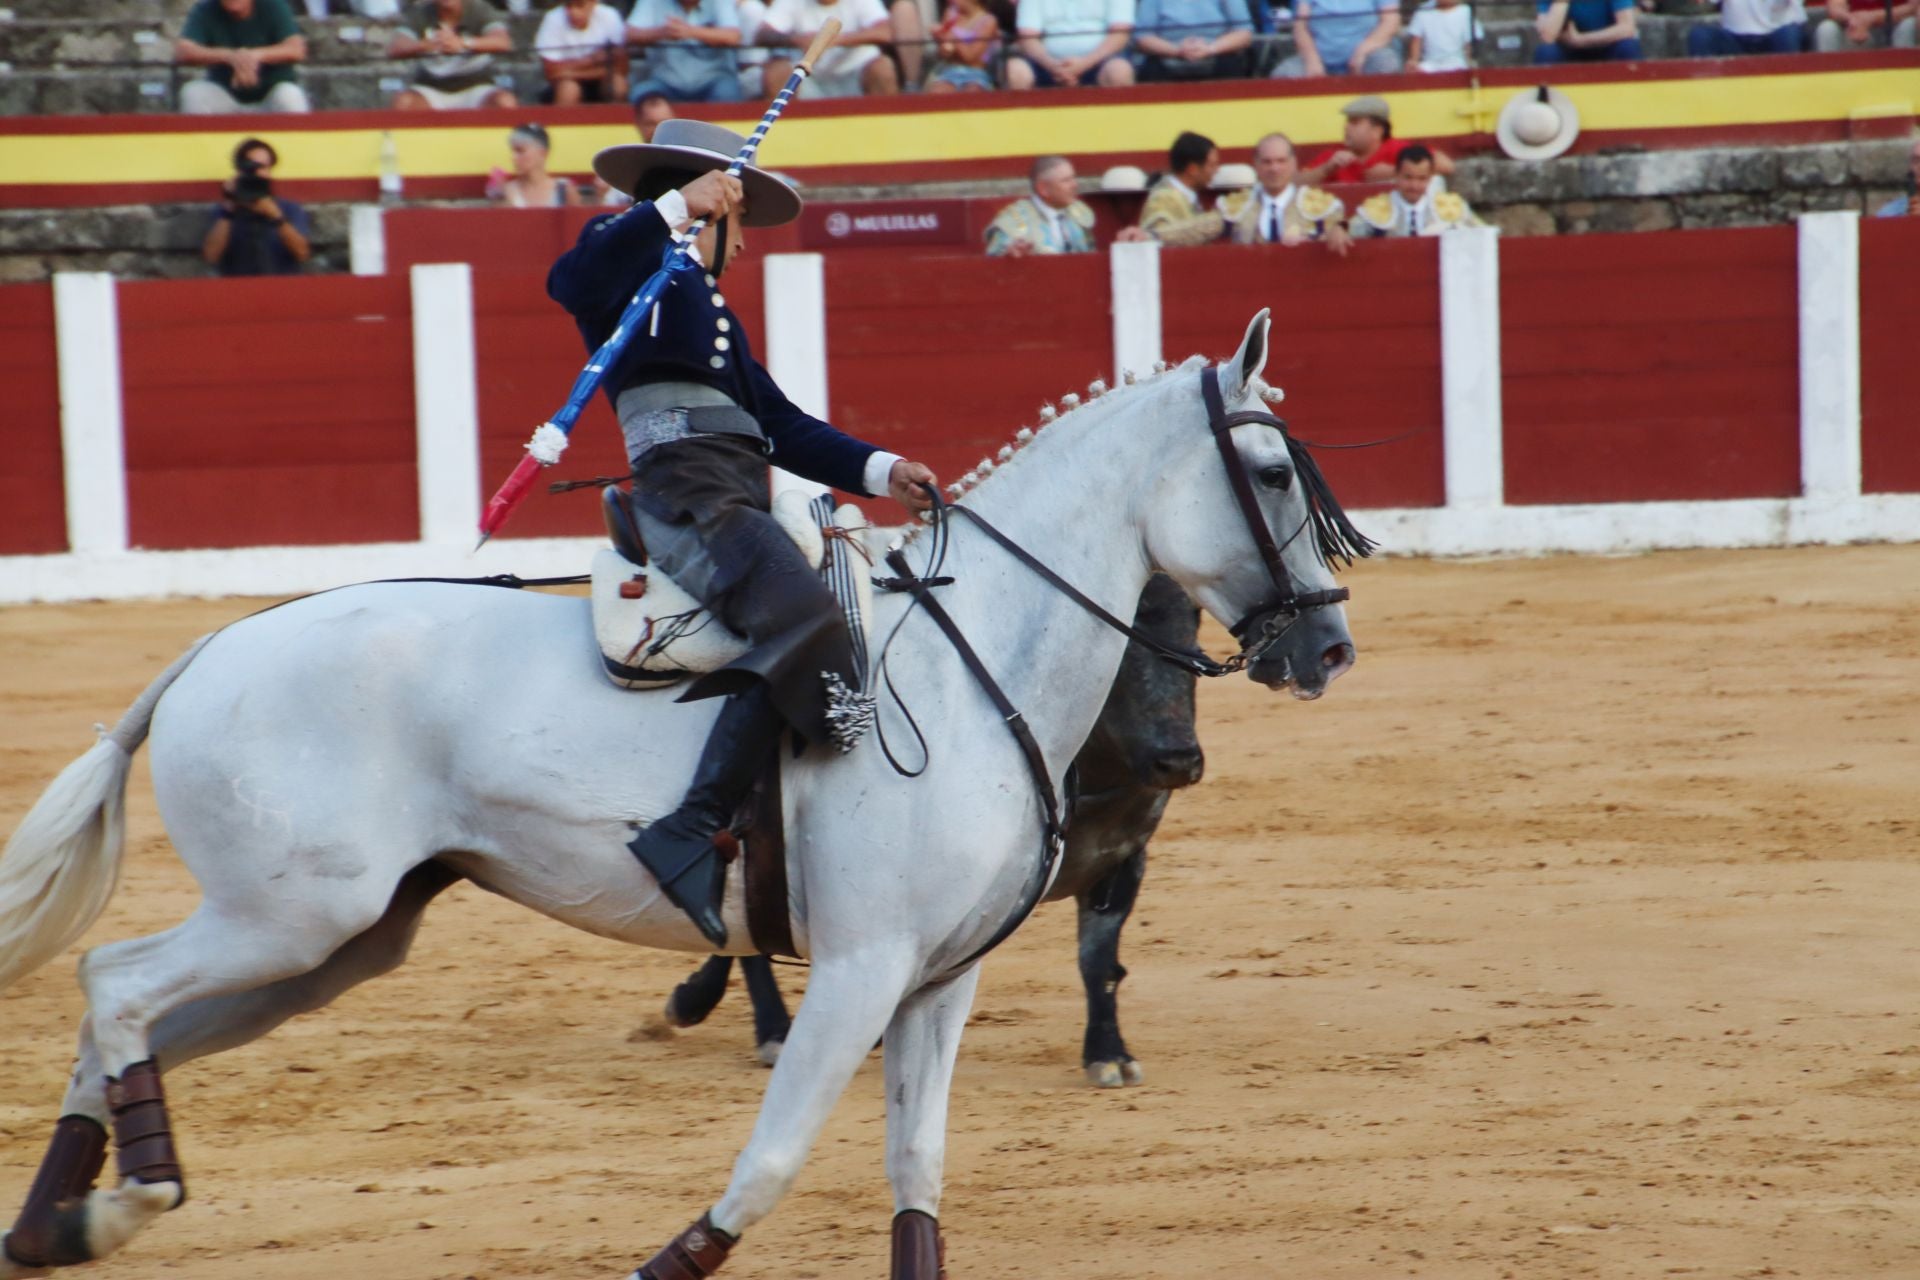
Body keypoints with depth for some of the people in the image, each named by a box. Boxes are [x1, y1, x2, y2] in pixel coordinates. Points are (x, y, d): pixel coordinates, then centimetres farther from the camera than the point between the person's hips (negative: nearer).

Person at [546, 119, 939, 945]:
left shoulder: (710, 307, 32)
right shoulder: (635, 264, 6)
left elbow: (784, 427, 28)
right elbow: (571, 279, -20)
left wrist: (878, 472, 16)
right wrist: (677, 207, -24)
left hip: (738, 501, 10)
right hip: (684, 496, -10)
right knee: (801, 617, -31)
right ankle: (688, 835, -37)